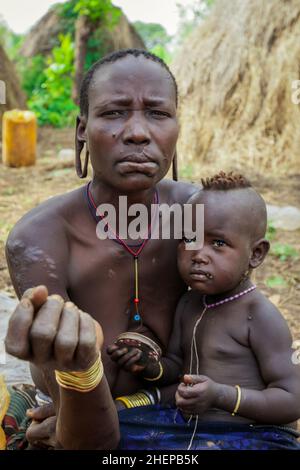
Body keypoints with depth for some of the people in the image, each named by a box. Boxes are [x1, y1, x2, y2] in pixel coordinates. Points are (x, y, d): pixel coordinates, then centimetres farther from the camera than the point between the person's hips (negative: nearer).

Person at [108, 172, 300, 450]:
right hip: (191, 428, 7)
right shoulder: (189, 304, 5)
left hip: (256, 436, -7)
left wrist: (220, 396, -31)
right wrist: (147, 366, -5)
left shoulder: (260, 316, -17)